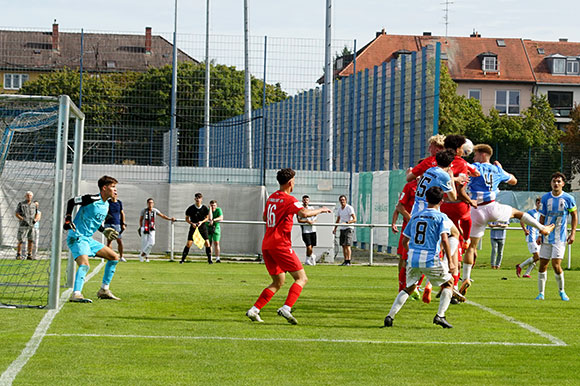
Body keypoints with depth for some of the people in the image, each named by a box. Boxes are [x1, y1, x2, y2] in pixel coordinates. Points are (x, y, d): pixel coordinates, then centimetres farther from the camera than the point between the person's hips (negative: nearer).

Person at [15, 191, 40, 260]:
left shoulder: (34, 205, 11)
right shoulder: (21, 204, 0)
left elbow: (37, 214, 15)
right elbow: (16, 214, -2)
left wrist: (35, 220, -6)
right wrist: (23, 219, -15)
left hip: (31, 225, 3)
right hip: (23, 225, -3)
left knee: (30, 241, 1)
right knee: (20, 241, -4)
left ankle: (29, 255, 6)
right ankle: (18, 255, 4)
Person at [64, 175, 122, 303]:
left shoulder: (106, 205, 13)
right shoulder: (92, 199, -14)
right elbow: (71, 202, -10)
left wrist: (104, 230, 16)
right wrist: (68, 219, -17)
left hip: (88, 239, 10)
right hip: (77, 237, -10)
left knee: (114, 257, 12)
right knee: (84, 264, -31)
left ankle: (104, 290, 17)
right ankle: (76, 294, -39)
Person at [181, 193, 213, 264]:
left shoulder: (205, 208, -4)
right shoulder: (191, 208, -6)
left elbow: (207, 218, 7)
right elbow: (187, 219, 2)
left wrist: (201, 222, -12)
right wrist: (192, 223, -15)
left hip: (202, 226, 1)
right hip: (193, 227, -1)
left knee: (207, 242, -8)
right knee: (189, 243, -8)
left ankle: (209, 260, 3)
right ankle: (183, 259, 0)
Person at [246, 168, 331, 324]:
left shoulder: (271, 198, 16)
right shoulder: (289, 200, -9)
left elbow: (264, 218, 31)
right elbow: (304, 213, -25)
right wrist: (320, 210, -9)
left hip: (266, 245, 8)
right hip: (280, 245, -8)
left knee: (278, 282, 17)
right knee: (302, 278, -4)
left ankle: (254, 310, 6)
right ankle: (286, 308, -22)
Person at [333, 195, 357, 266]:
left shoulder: (349, 208, -10)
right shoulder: (339, 209, 11)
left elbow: (354, 219, -18)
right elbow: (338, 220, 23)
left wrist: (346, 223, -30)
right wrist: (335, 228, 13)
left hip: (349, 228, -7)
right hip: (342, 229, 7)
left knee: (347, 245, -14)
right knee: (343, 246, 6)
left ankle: (348, 261, -16)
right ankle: (345, 261, 11)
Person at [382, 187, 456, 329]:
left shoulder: (415, 216, 15)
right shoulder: (441, 217, -1)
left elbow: (405, 242, 18)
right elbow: (444, 239, -14)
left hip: (413, 259, 4)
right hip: (431, 260, -4)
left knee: (409, 288, 21)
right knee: (448, 283, 17)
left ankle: (390, 316, 6)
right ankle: (440, 315, 2)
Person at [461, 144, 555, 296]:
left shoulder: (476, 167, -3)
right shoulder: (497, 170, 12)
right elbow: (513, 181, 31)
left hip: (477, 212, -4)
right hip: (493, 208, 4)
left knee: (470, 246, 2)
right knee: (517, 212, 33)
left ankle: (466, 278, -2)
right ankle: (542, 228, 41)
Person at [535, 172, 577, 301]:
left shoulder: (568, 198, -4)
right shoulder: (545, 198, 3)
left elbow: (574, 215, 5)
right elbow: (542, 217, 9)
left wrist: (573, 233, -3)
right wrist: (540, 234, 3)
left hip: (560, 237, -3)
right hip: (546, 237, 3)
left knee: (556, 265, -12)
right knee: (542, 265, 1)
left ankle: (562, 291, 8)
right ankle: (541, 293, 11)